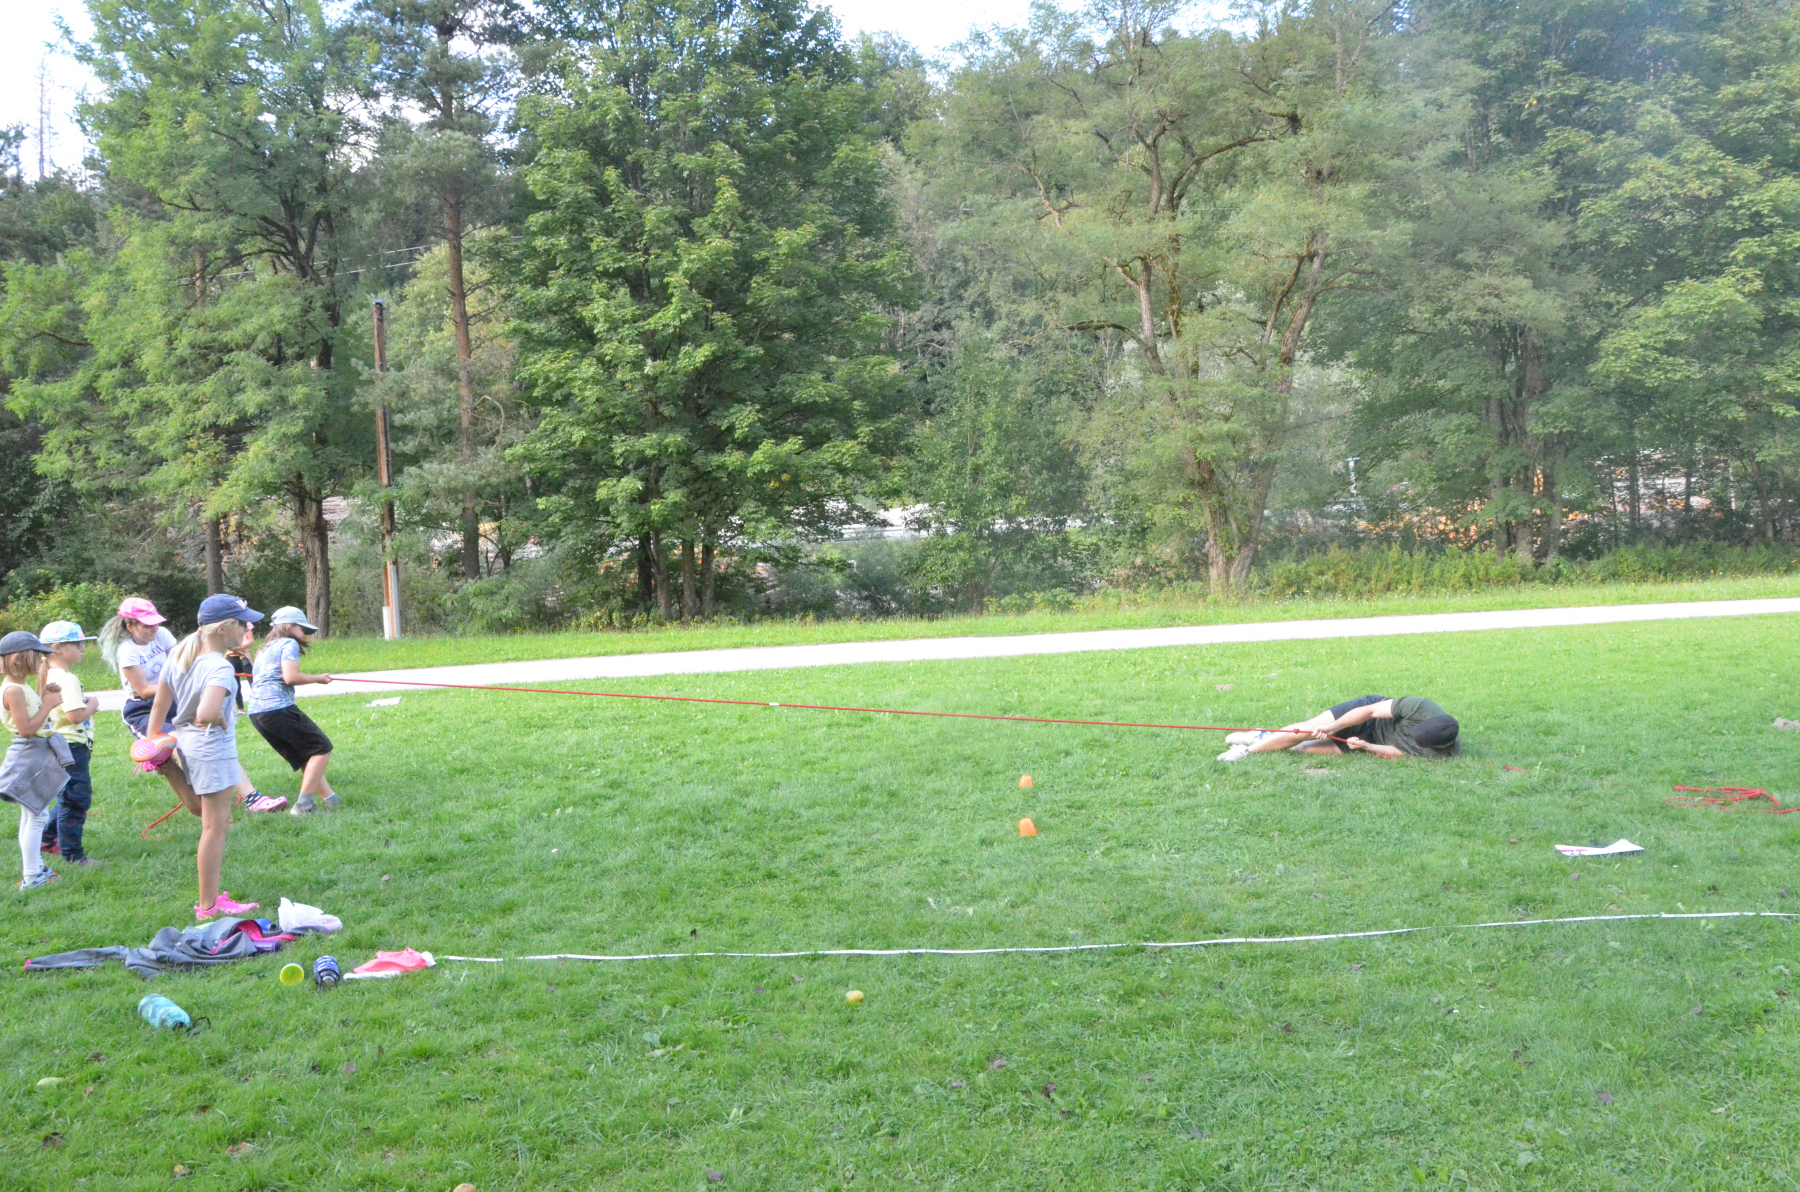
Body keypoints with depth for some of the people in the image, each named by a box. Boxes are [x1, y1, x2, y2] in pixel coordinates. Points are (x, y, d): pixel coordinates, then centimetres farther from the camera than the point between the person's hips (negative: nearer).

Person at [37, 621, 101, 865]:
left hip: (63, 747, 11)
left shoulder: (51, 676, 12)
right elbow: (76, 716, -27)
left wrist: (86, 701, 8)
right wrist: (93, 705, -9)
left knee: (68, 798, 24)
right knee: (75, 799, -4)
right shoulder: (67, 680, -20)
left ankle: (48, 839, 35)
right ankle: (73, 854, 1)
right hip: (72, 747, -11)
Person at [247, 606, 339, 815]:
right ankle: (303, 805, -9)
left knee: (306, 757, 15)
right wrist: (317, 679, -2)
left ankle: (329, 798, 10)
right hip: (278, 708, -9)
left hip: (256, 712, 9)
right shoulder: (289, 644, 0)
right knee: (322, 748, -3)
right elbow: (290, 677, -14)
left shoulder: (265, 649, 26)